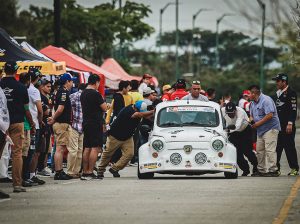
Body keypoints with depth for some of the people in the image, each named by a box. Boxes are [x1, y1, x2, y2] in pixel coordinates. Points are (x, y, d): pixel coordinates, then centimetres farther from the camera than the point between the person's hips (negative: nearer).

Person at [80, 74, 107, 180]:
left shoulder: (83, 94, 12)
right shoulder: (95, 94, -14)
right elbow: (104, 108, -10)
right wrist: (102, 101, 8)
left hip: (86, 123, 9)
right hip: (95, 123, -9)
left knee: (87, 148, 11)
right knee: (95, 148, -7)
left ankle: (84, 172, 12)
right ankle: (90, 172, -11)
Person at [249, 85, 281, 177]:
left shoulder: (266, 100, -14)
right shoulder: (253, 103, 16)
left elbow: (270, 115, -23)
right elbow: (251, 115, 25)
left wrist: (258, 123, -19)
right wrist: (251, 120, 0)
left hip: (270, 128, -10)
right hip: (260, 130, 10)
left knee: (270, 150, -14)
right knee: (259, 150, 10)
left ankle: (273, 170, -15)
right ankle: (261, 170, 18)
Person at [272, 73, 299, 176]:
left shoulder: (291, 93, -7)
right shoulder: (277, 93, 18)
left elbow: (293, 109, -14)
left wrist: (290, 124, -20)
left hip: (287, 126, -8)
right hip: (278, 125, 8)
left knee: (289, 147, -5)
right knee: (277, 147, 6)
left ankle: (294, 169, 0)